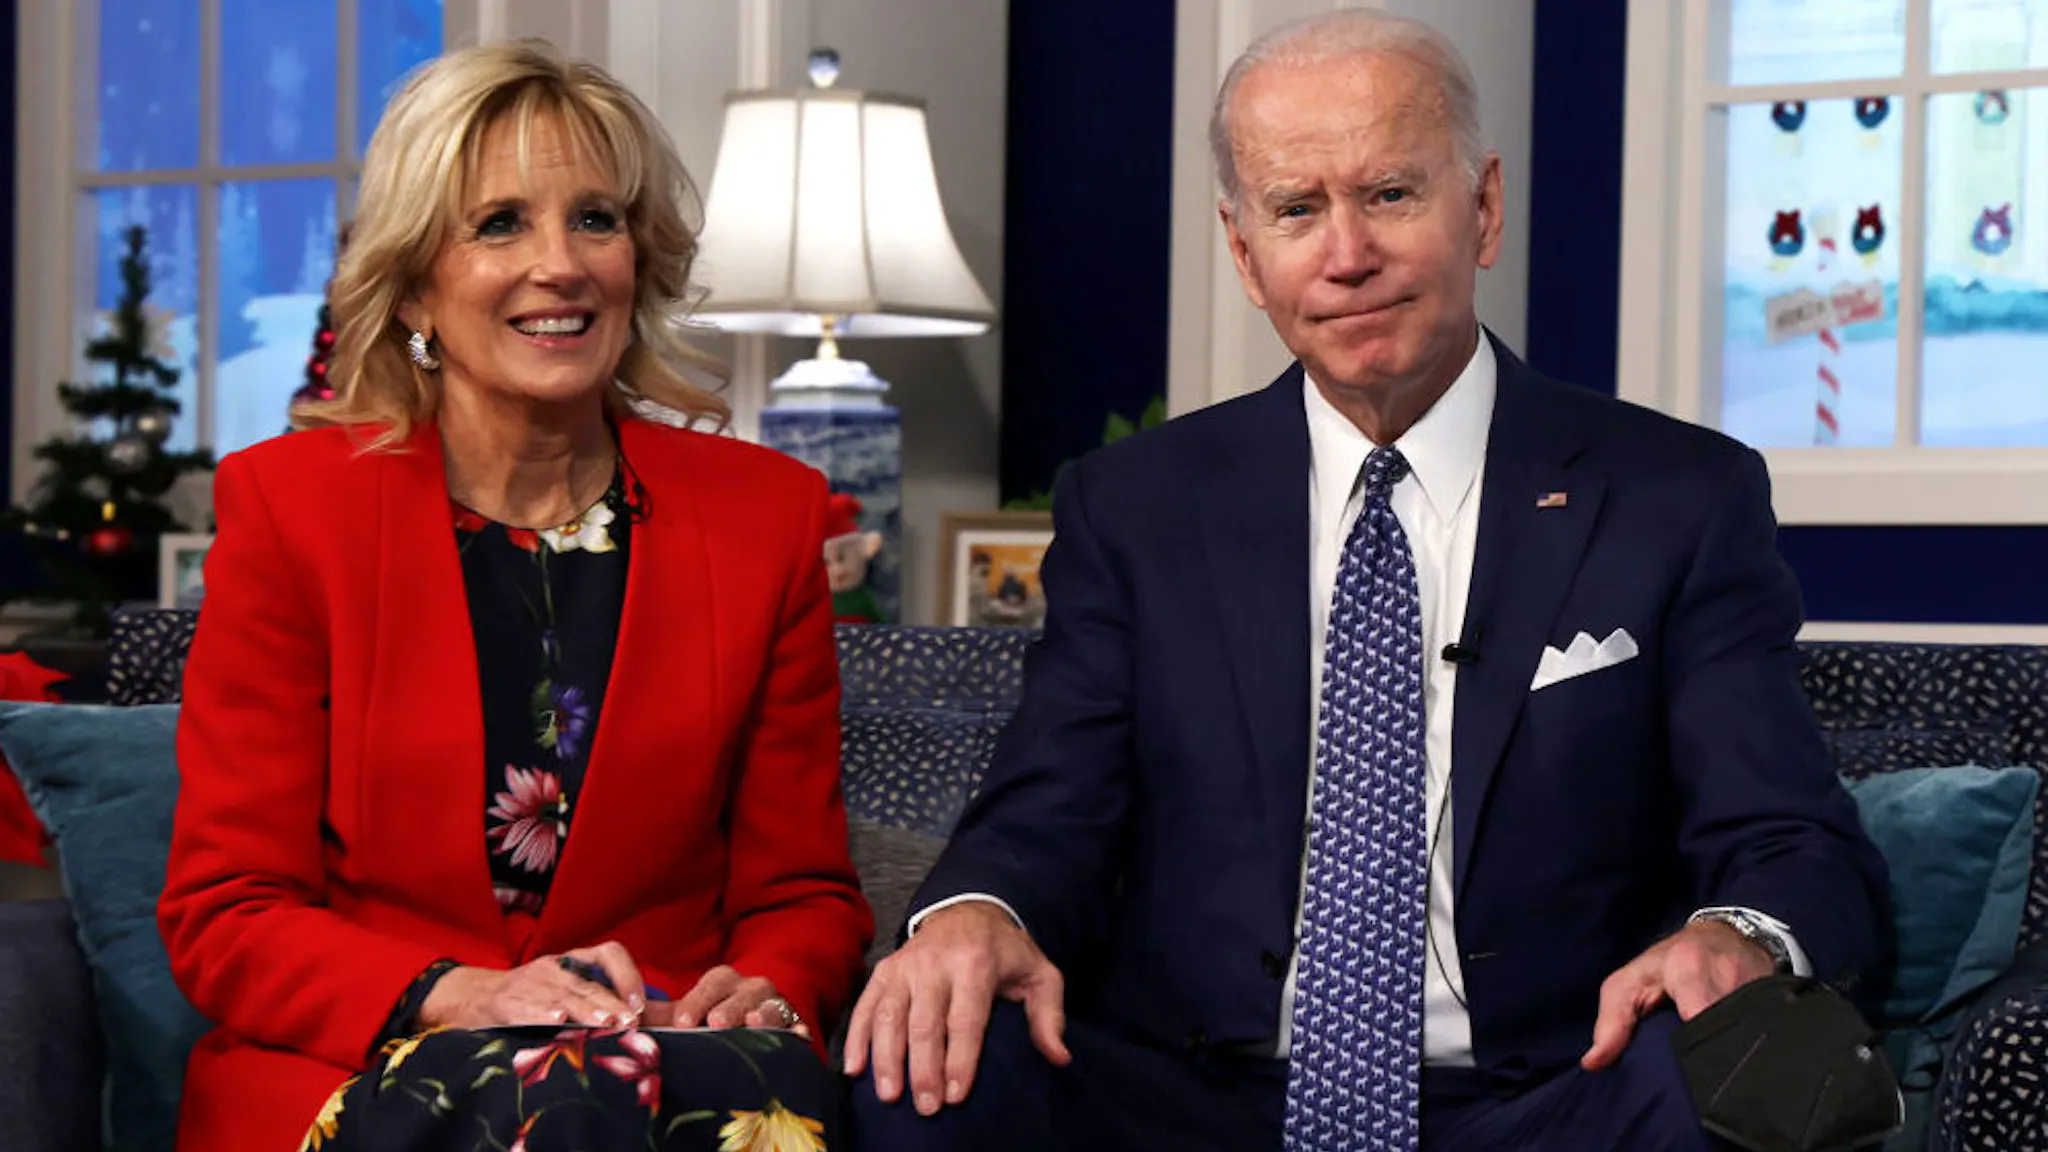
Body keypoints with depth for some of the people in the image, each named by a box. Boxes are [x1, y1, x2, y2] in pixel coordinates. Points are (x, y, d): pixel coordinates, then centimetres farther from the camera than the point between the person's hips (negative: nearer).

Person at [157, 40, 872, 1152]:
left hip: (678, 1049, 3)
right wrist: (457, 997, -19)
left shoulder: (765, 512, 9)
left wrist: (766, 991, -11)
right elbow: (225, 917, 0)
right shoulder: (289, 507, 2)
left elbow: (801, 892, 13)